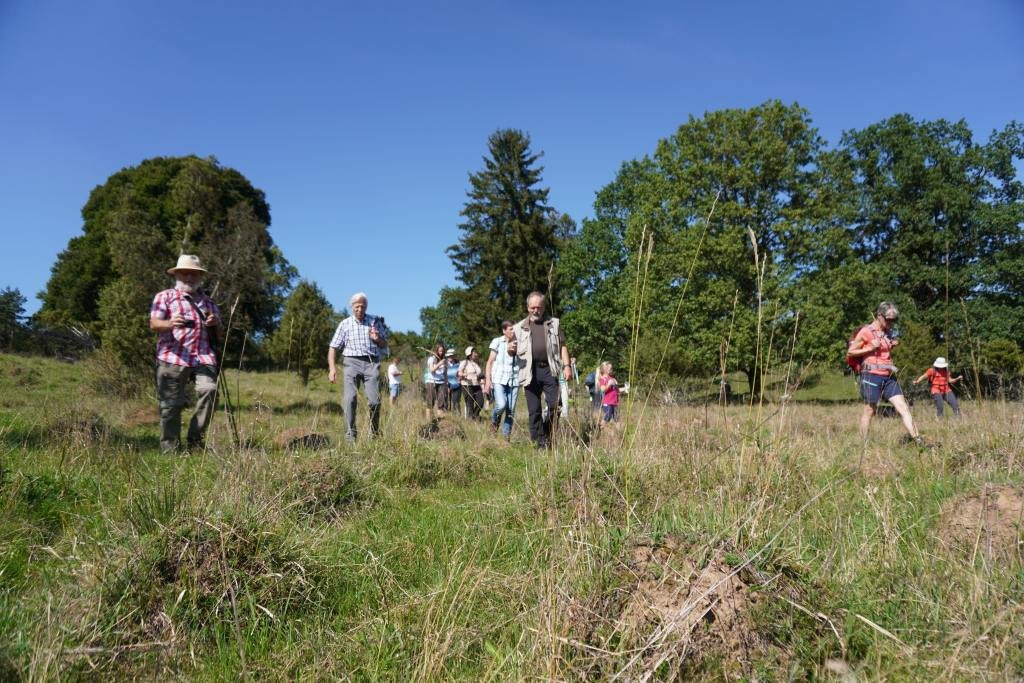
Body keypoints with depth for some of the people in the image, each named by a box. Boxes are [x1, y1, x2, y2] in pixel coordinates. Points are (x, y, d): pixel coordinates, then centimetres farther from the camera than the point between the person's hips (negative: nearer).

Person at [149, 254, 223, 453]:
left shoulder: (208, 302, 26)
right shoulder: (165, 297, 15)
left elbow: (220, 335, 26)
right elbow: (154, 324, -1)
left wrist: (216, 324, 2)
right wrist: (170, 323, -24)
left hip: (203, 358, 2)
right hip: (172, 359, -2)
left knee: (209, 390, -21)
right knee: (171, 405, -5)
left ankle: (195, 439, -7)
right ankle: (170, 449, 5)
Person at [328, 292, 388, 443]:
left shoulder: (375, 321, 12)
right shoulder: (345, 324, 9)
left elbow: (385, 345, 18)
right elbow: (333, 347, 7)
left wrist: (378, 339, -4)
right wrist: (332, 368, -5)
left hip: (371, 363, 1)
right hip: (352, 362, 0)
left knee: (375, 400, -8)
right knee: (350, 398, -15)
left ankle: (375, 433, 14)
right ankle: (350, 435, -11)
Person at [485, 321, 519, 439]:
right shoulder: (497, 342, 2)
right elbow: (490, 362, 2)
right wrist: (487, 379, -5)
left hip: (514, 379, 3)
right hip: (499, 379, -3)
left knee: (511, 410, 0)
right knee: (501, 405, -19)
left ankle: (506, 435, 12)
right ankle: (495, 420, 13)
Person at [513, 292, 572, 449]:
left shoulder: (553, 323, 14)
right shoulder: (520, 327, 13)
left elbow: (562, 346, 13)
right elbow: (514, 351, 17)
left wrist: (566, 365, 2)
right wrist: (511, 349, -7)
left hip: (549, 369, 0)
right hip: (530, 372, 0)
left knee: (553, 405, -5)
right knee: (534, 410, 1)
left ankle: (547, 437, 15)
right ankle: (539, 442, 8)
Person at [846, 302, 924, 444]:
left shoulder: (888, 332, 13)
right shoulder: (866, 332, -8)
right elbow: (850, 352, -5)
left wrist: (893, 345, 8)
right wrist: (870, 348, -15)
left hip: (889, 377, 7)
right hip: (871, 375, -7)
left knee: (903, 407, -1)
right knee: (870, 410, 1)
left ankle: (919, 442, -3)